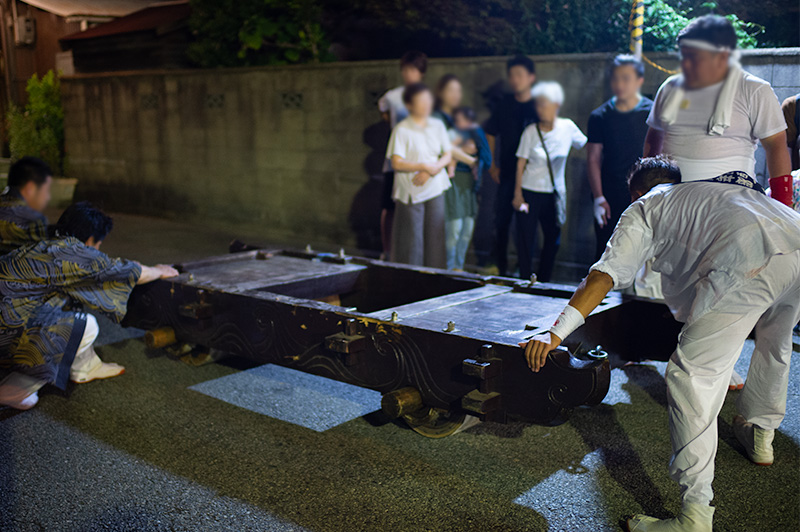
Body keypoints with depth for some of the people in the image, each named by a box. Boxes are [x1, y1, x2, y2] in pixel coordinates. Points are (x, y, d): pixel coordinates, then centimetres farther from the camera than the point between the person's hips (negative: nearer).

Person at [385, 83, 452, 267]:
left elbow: (447, 154, 9)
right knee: (411, 240, -2)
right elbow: (396, 163, -13)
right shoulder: (402, 130, -7)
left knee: (435, 237, 5)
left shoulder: (438, 126, 9)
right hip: (411, 192, -4)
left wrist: (433, 169, -9)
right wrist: (424, 166, -15)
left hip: (435, 188, 4)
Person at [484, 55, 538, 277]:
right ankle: (501, 269, 18)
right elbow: (490, 134, 16)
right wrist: (492, 166, 10)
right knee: (501, 222, 5)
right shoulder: (504, 104, 6)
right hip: (507, 175, 3)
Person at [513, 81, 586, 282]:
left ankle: (543, 282, 21)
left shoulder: (568, 127, -1)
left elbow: (587, 146, 14)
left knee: (553, 239, 7)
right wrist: (518, 193, -5)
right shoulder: (531, 131, -5)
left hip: (555, 193, 2)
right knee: (526, 238, -3)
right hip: (530, 191, -2)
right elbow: (521, 163, -2)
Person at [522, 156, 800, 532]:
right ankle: (760, 434, 54)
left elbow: (604, 276, 11)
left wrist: (556, 333, 7)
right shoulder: (716, 189, 42)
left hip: (748, 261, -7)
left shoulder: (645, 207, 23)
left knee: (695, 373, -5)